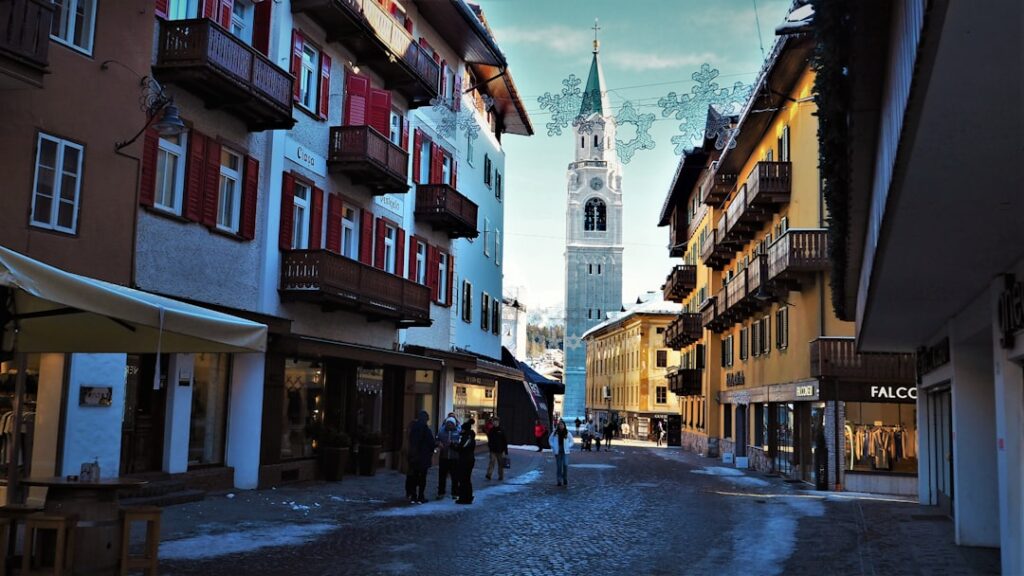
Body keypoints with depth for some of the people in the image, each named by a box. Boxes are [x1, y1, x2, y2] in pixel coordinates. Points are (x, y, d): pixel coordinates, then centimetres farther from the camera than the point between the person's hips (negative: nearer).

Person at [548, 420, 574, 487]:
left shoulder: (567, 433, 1)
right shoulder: (555, 433, 2)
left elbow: (571, 440, 12)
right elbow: (550, 439, 14)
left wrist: (568, 447, 0)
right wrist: (553, 447, 3)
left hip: (565, 451, -1)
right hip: (557, 451, 1)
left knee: (565, 465, -10)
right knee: (558, 466, 1)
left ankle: (565, 480, 6)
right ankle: (559, 481, 8)